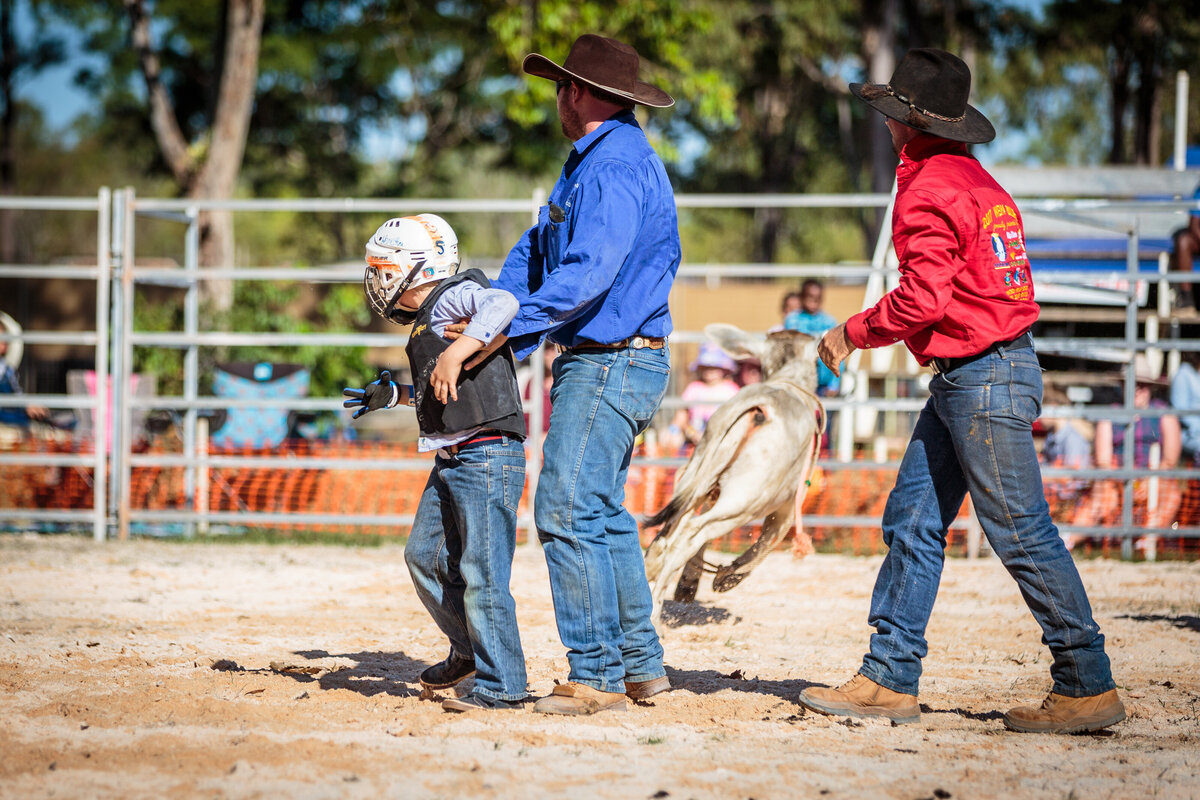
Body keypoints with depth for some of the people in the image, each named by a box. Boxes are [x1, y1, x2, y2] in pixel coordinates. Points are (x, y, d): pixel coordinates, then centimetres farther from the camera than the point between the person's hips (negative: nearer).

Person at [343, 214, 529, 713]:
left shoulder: (452, 297, -10)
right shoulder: (425, 321, 19)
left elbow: (502, 304, -31)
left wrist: (455, 353, -39)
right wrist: (396, 396, 28)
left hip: (489, 457, -11)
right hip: (451, 462, 11)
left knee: (481, 574, -9)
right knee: (424, 556, 18)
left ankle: (502, 685, -2)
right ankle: (468, 650, 33)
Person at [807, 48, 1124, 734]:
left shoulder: (930, 189, -14)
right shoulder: (976, 180, 17)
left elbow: (921, 299, -21)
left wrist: (852, 333, -6)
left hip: (984, 380, -10)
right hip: (964, 381, 10)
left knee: (1022, 533, -7)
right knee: (912, 520, 10)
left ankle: (1089, 689, -3)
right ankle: (890, 679, 11)